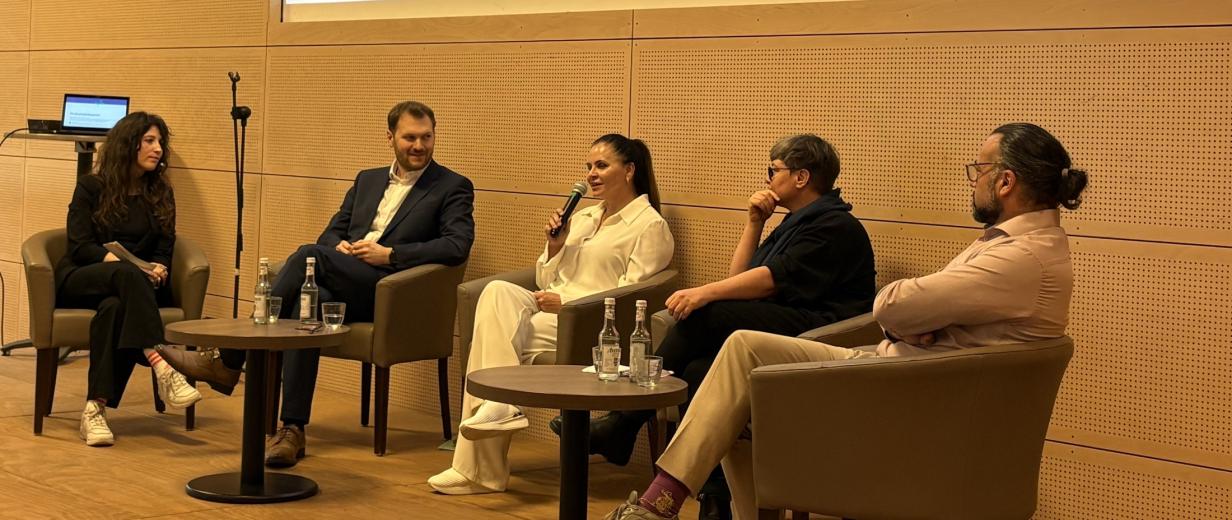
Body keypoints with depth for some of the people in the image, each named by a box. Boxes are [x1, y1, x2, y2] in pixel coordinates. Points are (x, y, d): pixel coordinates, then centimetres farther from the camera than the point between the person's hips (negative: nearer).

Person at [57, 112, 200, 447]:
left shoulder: (161, 194, 14)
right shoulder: (91, 187, 5)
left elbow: (165, 249, 7)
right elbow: (80, 246, -6)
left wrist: (158, 269, -18)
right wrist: (121, 262, -24)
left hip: (130, 284, 2)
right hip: (82, 280, -2)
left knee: (115, 307, -37)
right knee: (128, 274, -38)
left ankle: (96, 408, -46)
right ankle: (161, 366, -54)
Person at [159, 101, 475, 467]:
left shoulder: (453, 188, 7)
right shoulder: (367, 180, 26)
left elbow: (458, 245, -9)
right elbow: (332, 231, 25)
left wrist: (389, 254, -14)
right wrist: (339, 246, -1)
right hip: (345, 291, 5)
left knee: (309, 255, -28)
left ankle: (228, 364, -24)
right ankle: (292, 430, -34)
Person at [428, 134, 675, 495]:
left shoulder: (650, 227, 0)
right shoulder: (583, 218, 24)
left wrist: (566, 302, -18)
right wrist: (555, 246, 3)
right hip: (551, 311, 7)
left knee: (493, 331, -22)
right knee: (497, 291, -23)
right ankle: (500, 404, -28)